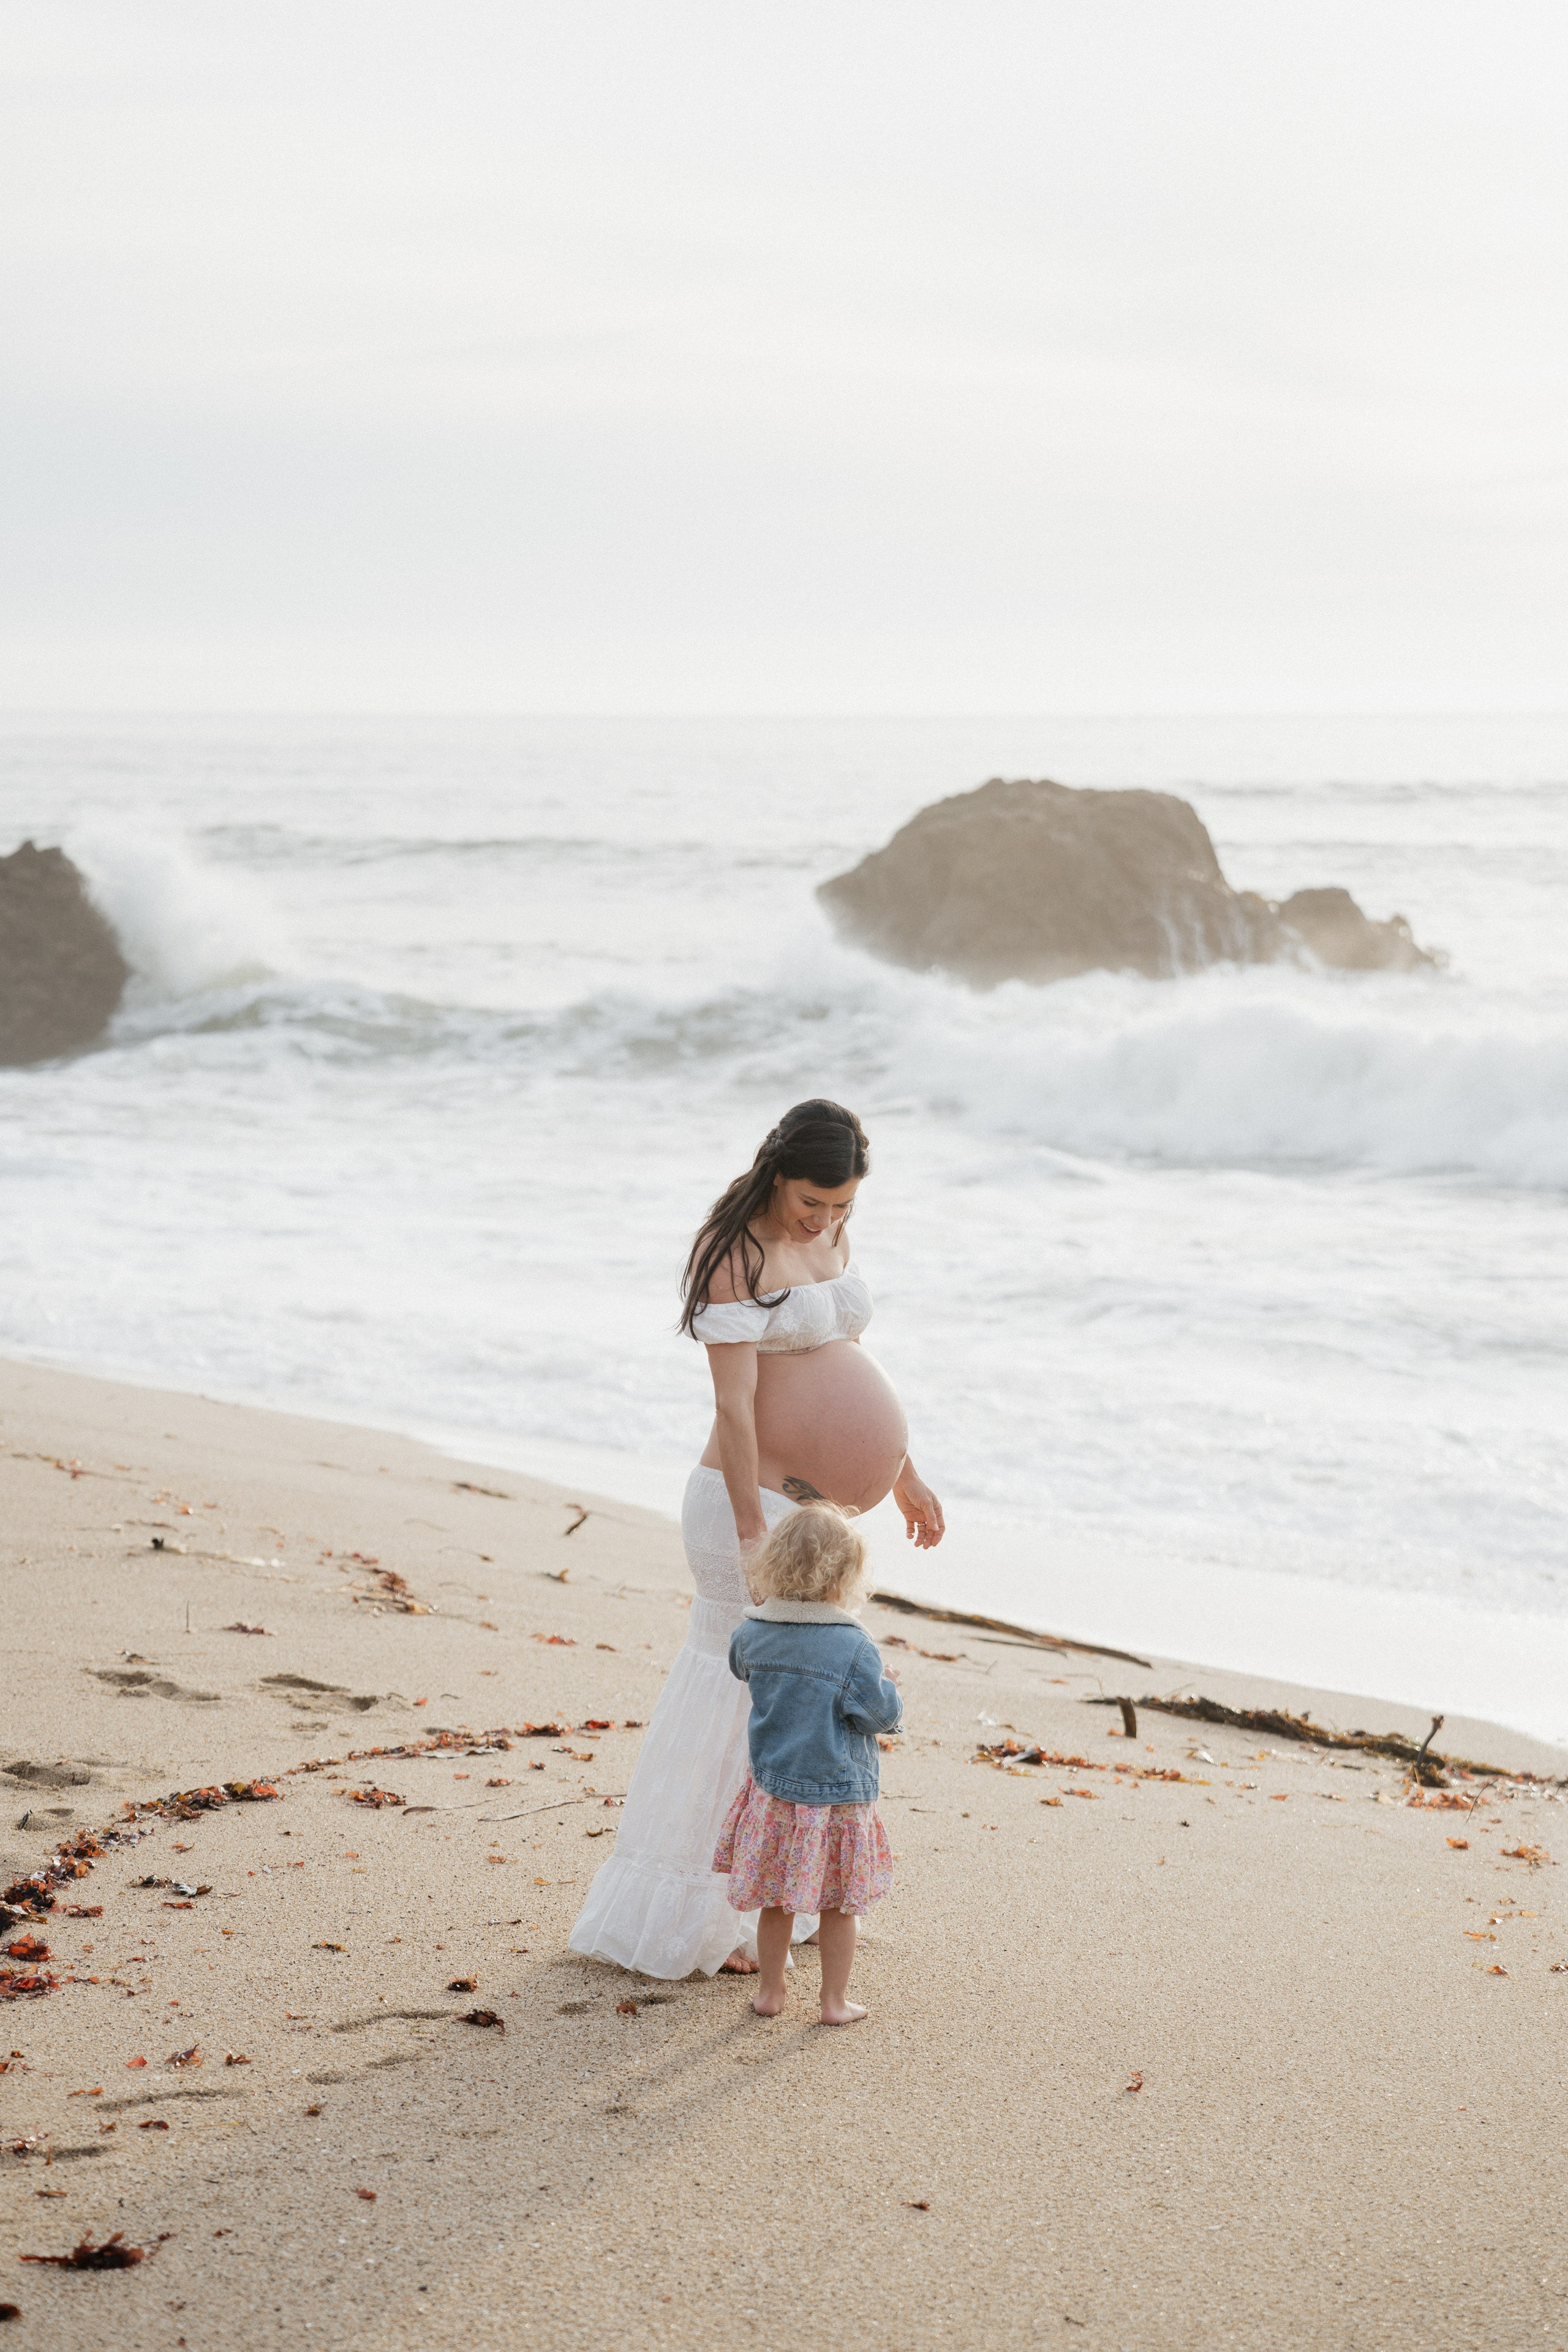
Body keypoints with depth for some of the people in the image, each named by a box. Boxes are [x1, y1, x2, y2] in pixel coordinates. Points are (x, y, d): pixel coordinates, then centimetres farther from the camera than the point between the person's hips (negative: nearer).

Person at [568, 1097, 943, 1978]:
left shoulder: (830, 1237, 8)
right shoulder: (735, 1254, -18)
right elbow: (733, 1401, -21)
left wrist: (905, 1473, 20)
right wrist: (753, 1534, -23)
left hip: (820, 1499, 9)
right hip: (751, 1499, -8)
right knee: (747, 1689, -3)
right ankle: (695, 1919, 8)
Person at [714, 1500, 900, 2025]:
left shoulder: (752, 1633, -5)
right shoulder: (853, 1646, -20)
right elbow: (881, 1712, -14)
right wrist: (890, 1690, 7)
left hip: (772, 1788, 4)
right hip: (838, 1796, -4)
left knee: (775, 1901, 17)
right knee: (836, 1907, 12)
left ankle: (770, 1990, 27)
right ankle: (835, 2000, 20)